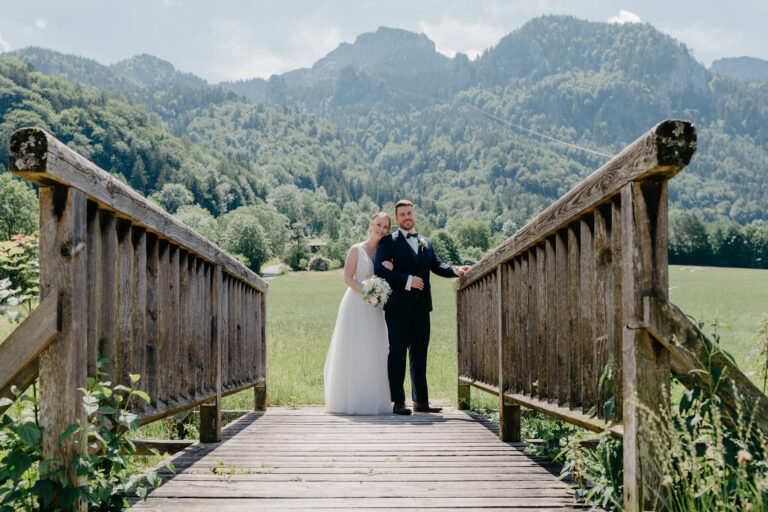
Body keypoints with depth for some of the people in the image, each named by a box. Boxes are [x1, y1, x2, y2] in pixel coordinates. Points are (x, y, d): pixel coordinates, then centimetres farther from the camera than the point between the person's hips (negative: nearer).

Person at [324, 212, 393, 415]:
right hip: (355, 305, -5)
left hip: (374, 309, 5)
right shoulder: (357, 250, -1)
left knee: (372, 353, 4)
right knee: (352, 351, -4)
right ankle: (350, 400, 0)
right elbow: (347, 278, -6)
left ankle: (372, 401, 10)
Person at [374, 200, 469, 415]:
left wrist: (454, 270, -11)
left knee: (419, 353, 8)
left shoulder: (426, 242, 19)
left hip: (421, 306, 5)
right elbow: (379, 269, -9)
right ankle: (398, 402, 0)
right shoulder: (389, 241, 2)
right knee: (397, 352, -4)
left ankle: (420, 401, 14)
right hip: (398, 306, -5)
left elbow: (437, 265, 9)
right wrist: (407, 280, -17)